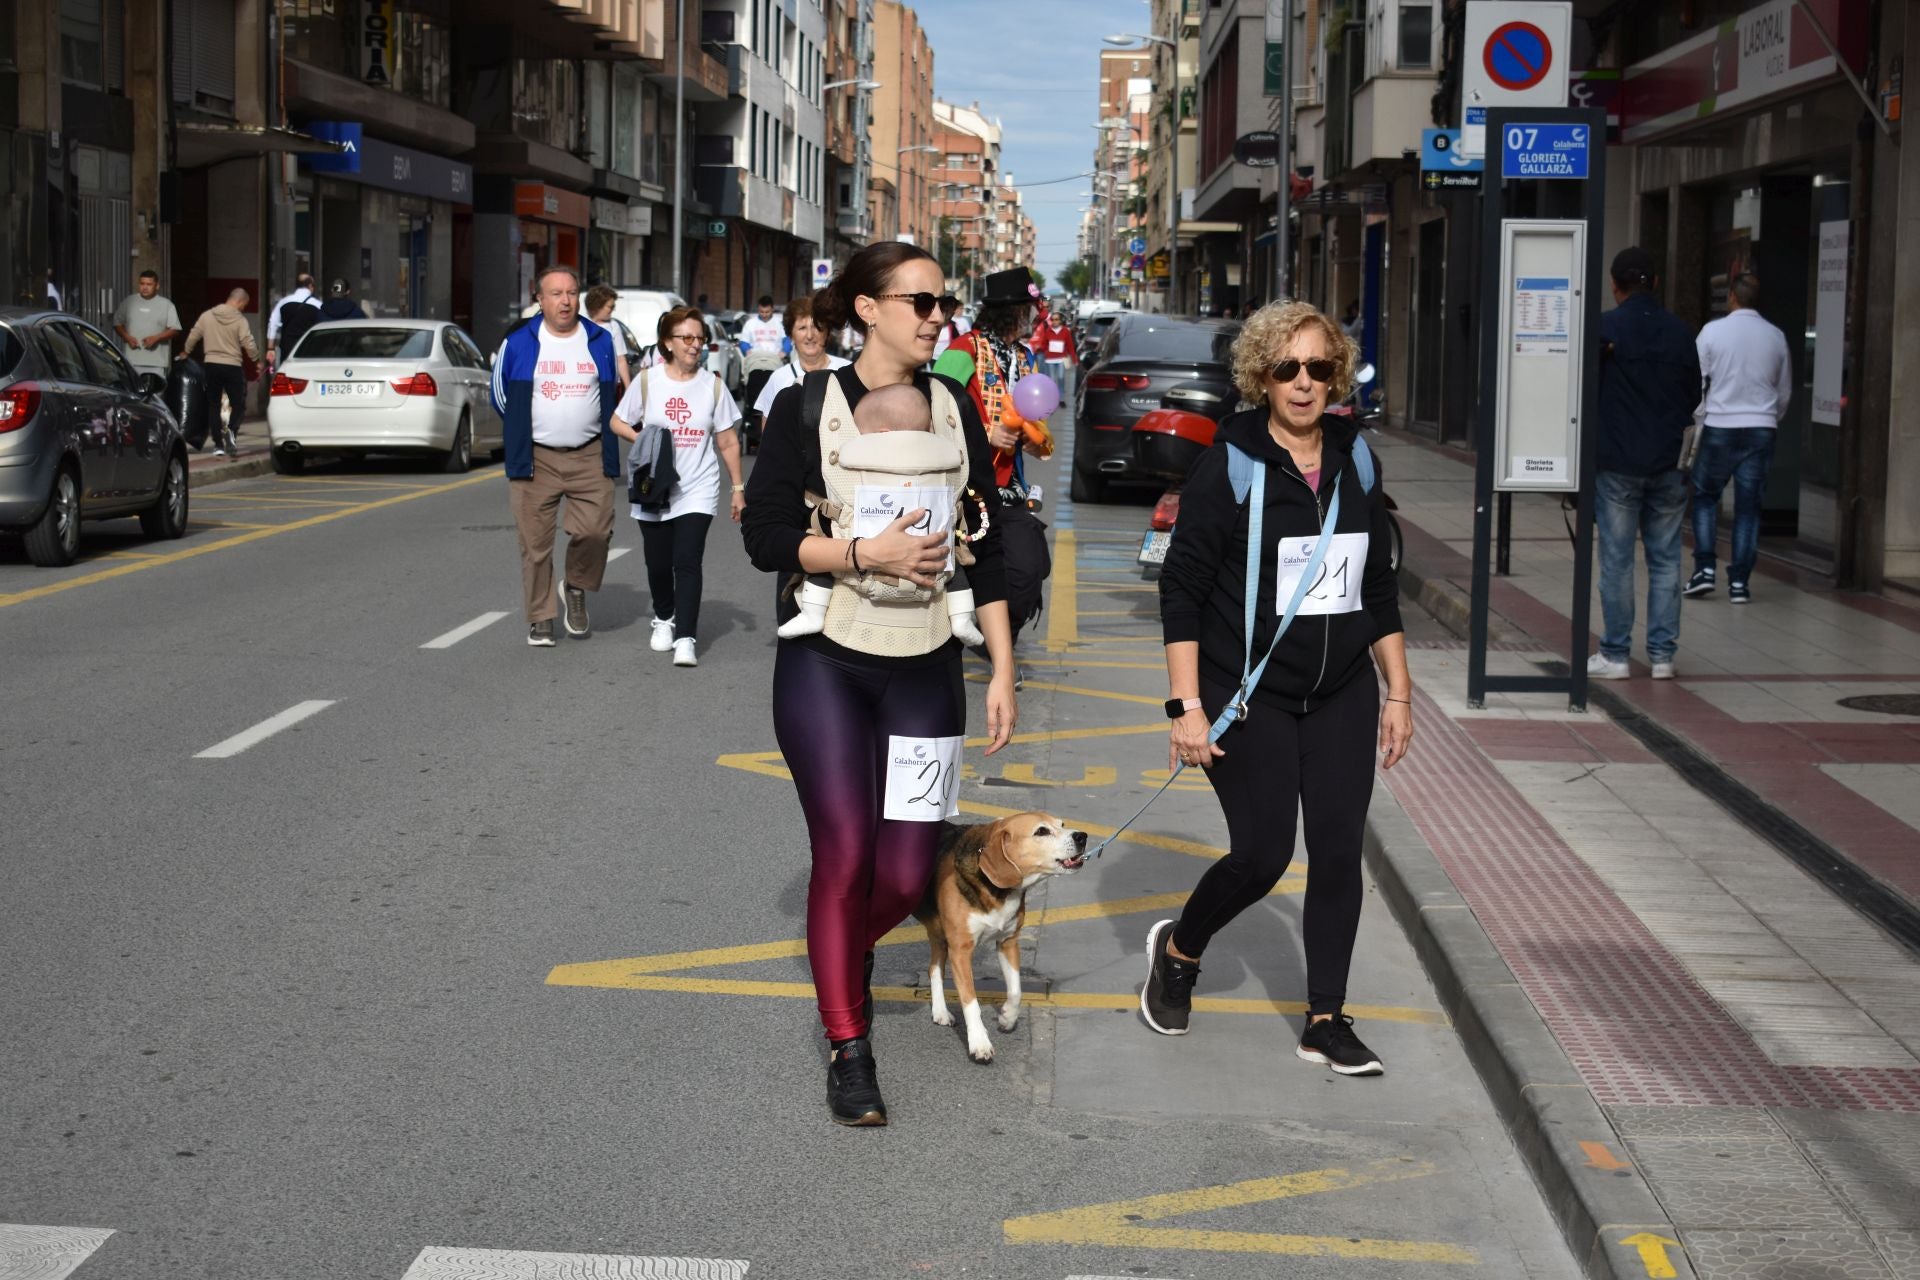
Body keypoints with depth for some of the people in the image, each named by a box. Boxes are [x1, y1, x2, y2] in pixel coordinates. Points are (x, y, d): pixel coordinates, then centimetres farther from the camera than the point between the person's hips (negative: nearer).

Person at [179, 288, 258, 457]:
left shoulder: (206, 316, 3)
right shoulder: (240, 320, -8)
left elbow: (193, 337, 9)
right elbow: (248, 345, -12)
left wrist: (185, 352, 26)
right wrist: (257, 359, 5)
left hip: (211, 365, 3)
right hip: (233, 367, -3)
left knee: (214, 406, 11)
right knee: (238, 404, 7)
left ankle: (218, 444, 7)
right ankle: (231, 430, -22)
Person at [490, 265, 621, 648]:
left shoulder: (600, 341, 7)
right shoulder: (518, 343, 1)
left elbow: (610, 394, 20)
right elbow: (500, 394, 14)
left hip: (590, 457, 1)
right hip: (535, 457, -1)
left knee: (595, 531, -10)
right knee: (535, 542, 0)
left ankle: (576, 589, 19)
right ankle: (540, 619, 11)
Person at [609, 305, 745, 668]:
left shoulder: (713, 385, 0)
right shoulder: (647, 380, -1)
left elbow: (728, 442, 5)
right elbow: (618, 422, 8)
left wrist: (737, 488, 3)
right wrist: (642, 440, -12)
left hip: (697, 491, -1)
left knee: (687, 563, -12)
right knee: (658, 563, 11)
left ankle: (685, 639, -13)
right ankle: (664, 618, 37)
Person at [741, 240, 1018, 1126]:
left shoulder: (952, 408, 6)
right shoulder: (807, 406, -4)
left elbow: (986, 549, 8)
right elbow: (766, 537, -7)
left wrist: (1003, 671, 4)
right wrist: (868, 553, -21)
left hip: (925, 669, 3)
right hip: (826, 663, -3)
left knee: (906, 874, 1)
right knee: (844, 857, -5)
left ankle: (849, 949, 35)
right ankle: (848, 1049, 11)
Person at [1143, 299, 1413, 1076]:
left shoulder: (1354, 463, 6)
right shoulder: (1229, 466, -10)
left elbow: (1379, 588, 14)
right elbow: (1180, 589, -10)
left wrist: (1398, 693, 12)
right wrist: (1188, 706, -16)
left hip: (1341, 696, 5)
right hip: (1248, 694, -5)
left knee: (1338, 851, 1)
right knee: (1263, 853, -4)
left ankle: (1326, 1021, 13)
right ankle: (1176, 951, 25)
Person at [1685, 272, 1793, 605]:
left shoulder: (1713, 330, -6)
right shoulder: (1775, 337, 4)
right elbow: (1785, 393, 13)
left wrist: (1697, 423, 5)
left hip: (1720, 427, -2)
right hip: (1761, 428, 2)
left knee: (1705, 496, 13)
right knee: (1749, 506, 5)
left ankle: (1704, 569, 2)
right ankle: (1739, 581, 4)